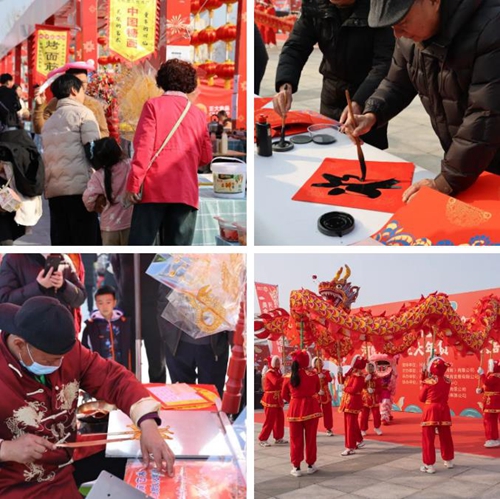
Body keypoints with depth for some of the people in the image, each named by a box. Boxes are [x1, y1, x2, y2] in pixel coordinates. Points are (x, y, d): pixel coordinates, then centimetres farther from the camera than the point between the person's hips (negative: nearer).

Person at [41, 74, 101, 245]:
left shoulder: (49, 121, 22)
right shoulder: (82, 113, 1)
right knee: (86, 241, -5)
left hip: (53, 189, 7)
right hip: (79, 187, -7)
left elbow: (47, 156, 19)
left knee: (61, 242, 5)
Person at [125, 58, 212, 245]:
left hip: (155, 187, -2)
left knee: (140, 243, 1)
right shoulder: (198, 114, 11)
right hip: (186, 191, 2)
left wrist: (134, 183, -7)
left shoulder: (153, 105, 2)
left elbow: (143, 146, -7)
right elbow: (206, 156, 12)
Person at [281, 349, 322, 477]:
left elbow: (284, 395, 8)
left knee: (296, 439, 8)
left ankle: (296, 467, 10)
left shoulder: (288, 377, -4)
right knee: (310, 438, 11)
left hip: (294, 409, 1)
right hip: (311, 408, -1)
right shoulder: (313, 374, -7)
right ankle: (310, 465, 19)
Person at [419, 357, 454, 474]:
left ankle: (429, 465, -2)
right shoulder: (447, 381, 1)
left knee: (428, 438, 0)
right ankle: (449, 461, 30)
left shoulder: (428, 381, -11)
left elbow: (421, 398, -2)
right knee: (445, 437, 17)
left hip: (430, 411, -5)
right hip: (444, 410, 5)